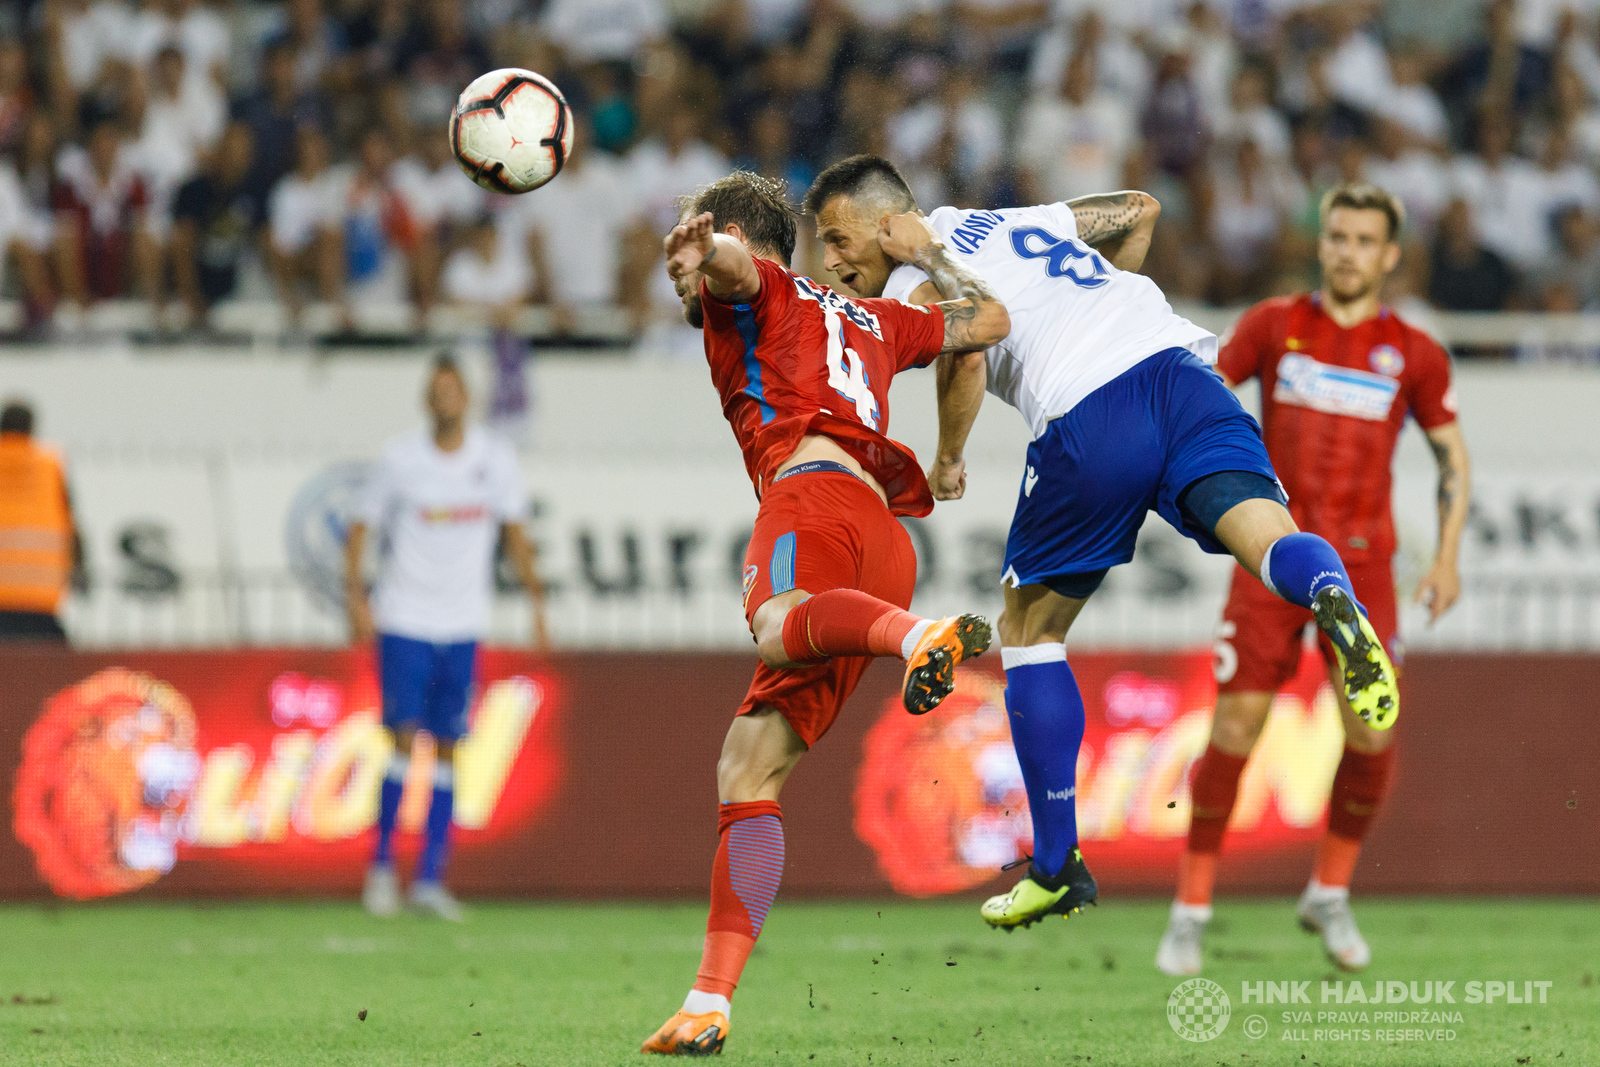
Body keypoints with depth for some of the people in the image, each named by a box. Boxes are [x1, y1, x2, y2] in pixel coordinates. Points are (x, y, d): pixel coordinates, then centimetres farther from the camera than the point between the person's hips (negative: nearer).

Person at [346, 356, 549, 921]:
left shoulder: (497, 460, 2)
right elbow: (360, 528, 1)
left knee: (448, 747, 2)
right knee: (404, 738, -11)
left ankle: (430, 877, 6)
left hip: (462, 625, 3)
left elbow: (513, 533, 10)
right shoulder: (401, 459, -5)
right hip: (404, 618, -3)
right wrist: (356, 598, -11)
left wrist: (537, 601, 2)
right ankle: (382, 862, 4)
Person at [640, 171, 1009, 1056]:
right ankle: (709, 1002, -1)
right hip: (886, 550, 8)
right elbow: (988, 320, 49)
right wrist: (928, 254, 62)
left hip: (813, 493, -8)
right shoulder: (868, 321, 38)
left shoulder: (752, 288, 19)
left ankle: (923, 638, -73)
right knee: (748, 770, 7)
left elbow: (731, 261, -7)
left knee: (778, 628, -43)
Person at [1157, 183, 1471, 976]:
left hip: (1362, 562, 1)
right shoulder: (1274, 325, 3)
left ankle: (1330, 895, 12)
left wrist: (1448, 556, 3)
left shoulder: (1413, 354, 4)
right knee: (1234, 730, -8)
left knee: (1372, 733, -10)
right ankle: (1191, 910, 3)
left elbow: (1452, 452, 13)